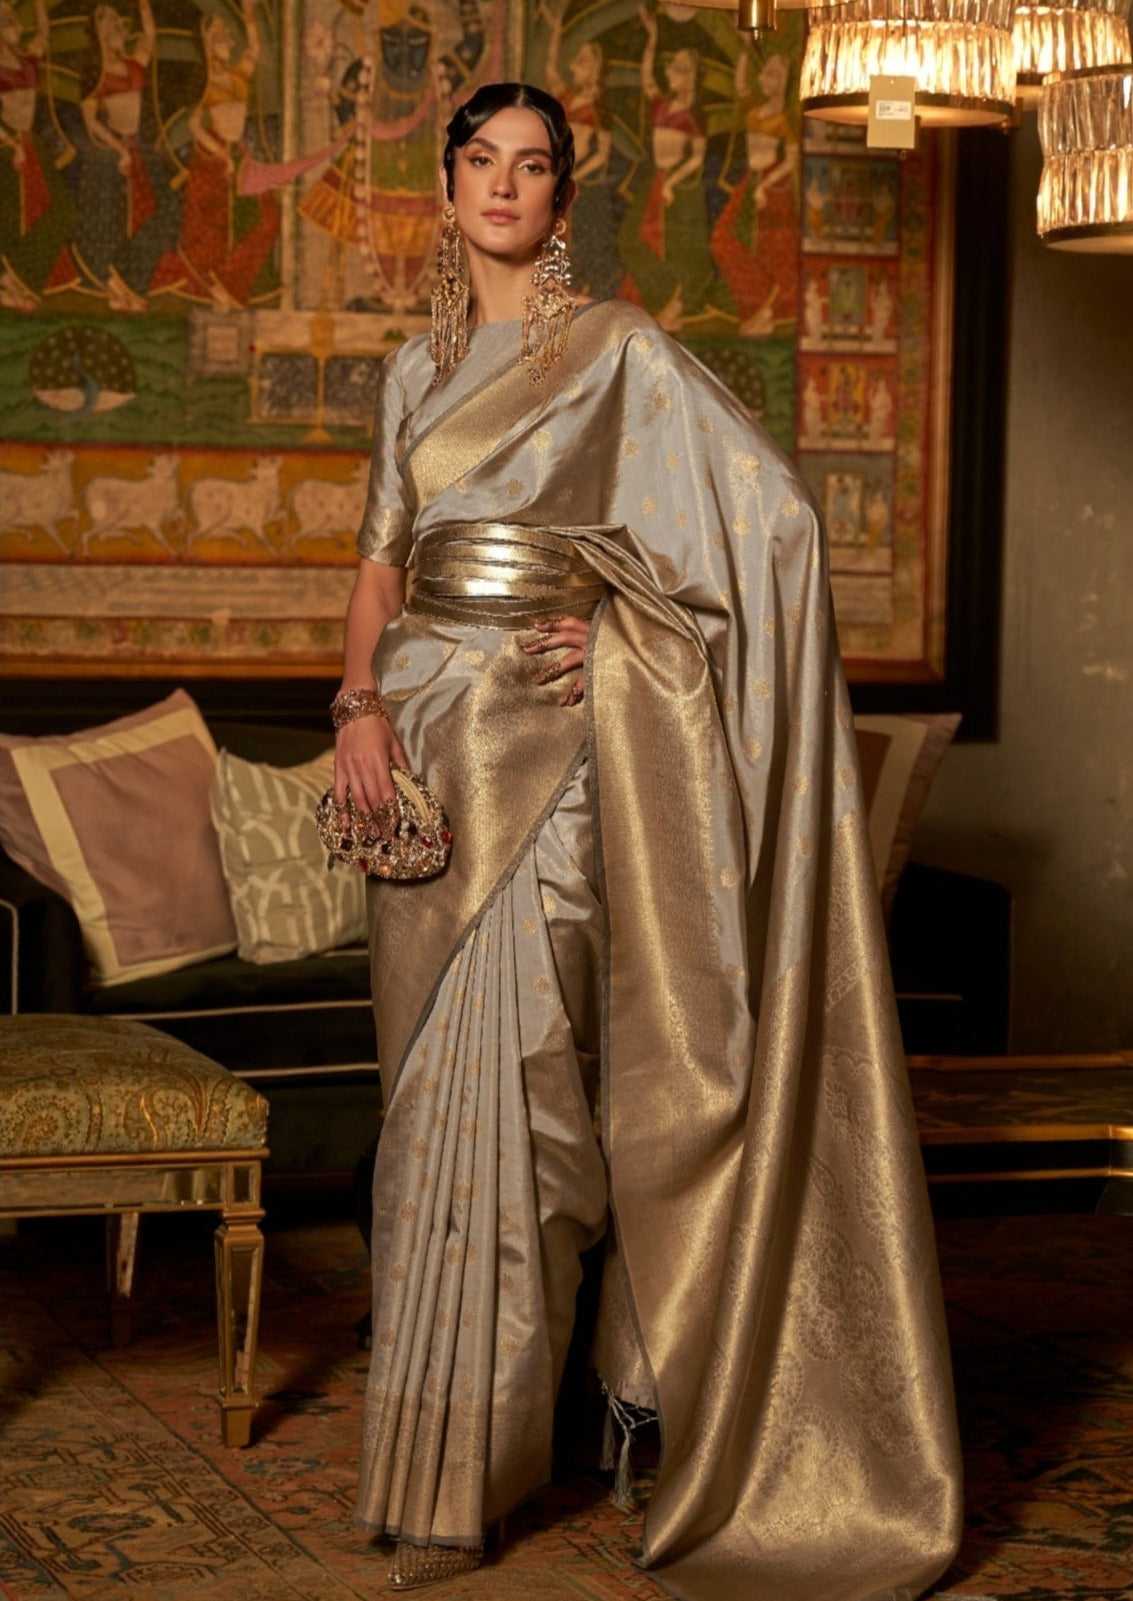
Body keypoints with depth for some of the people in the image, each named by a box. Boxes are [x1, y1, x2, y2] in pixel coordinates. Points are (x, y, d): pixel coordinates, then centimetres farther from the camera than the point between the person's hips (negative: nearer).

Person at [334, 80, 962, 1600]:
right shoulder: (417, 369, 16)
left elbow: (772, 516, -4)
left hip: (542, 735, -5)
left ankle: (457, 1465, -4)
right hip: (424, 731, 6)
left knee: (486, 1065, -11)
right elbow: (383, 557, 15)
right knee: (440, 1069, 6)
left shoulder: (621, 350, 0)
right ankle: (469, 1428, 17)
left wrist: (624, 629, -7)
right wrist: (359, 700, -2)